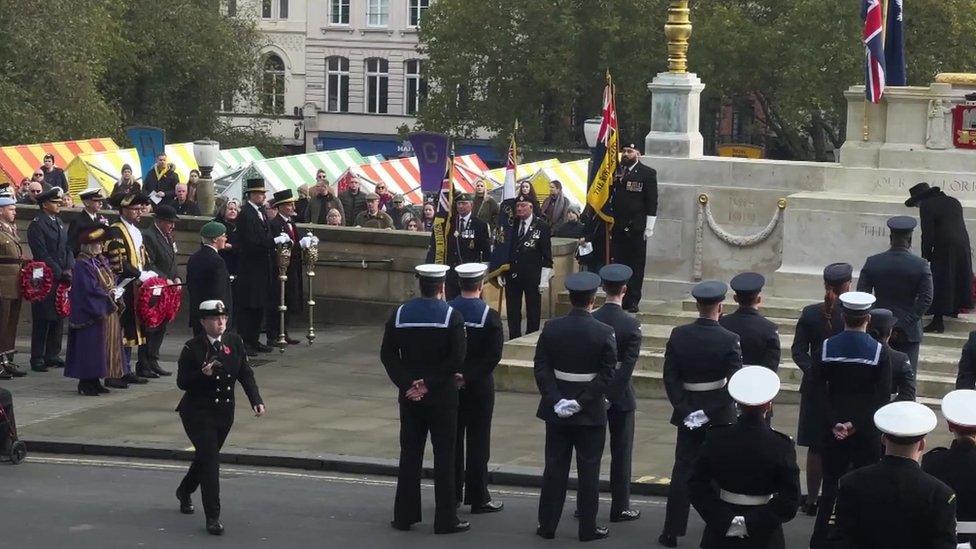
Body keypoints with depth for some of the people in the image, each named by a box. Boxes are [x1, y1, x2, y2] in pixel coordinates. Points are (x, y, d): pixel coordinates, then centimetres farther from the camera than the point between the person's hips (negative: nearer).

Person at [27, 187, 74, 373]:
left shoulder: (59, 223, 16)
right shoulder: (37, 225, -9)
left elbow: (68, 249, 15)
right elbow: (42, 254, -15)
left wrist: (69, 269, -2)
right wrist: (60, 273, -17)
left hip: (61, 278, 7)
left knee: (58, 318, 8)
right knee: (42, 320, -4)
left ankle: (52, 355, 16)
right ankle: (37, 359, 0)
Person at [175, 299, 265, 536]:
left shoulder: (234, 342, 0)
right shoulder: (193, 348, -12)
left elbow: (246, 374, 2)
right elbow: (182, 382, -10)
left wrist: (256, 401, -9)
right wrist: (203, 374, -28)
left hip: (224, 412, 6)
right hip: (198, 412, -5)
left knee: (205, 456, 21)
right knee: (210, 460, -13)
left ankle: (184, 492, 50)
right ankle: (212, 517, -9)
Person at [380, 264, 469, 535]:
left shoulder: (400, 314, 0)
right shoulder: (452, 316, -10)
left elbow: (387, 354, -2)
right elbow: (457, 359, -16)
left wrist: (407, 384, -5)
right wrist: (428, 384, -12)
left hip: (409, 395, 3)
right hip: (442, 396, -3)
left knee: (410, 454, 11)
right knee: (444, 455, 2)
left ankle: (404, 515, 13)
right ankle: (445, 519, 3)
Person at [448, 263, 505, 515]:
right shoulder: (489, 316, -13)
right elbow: (493, 355, -18)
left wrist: (450, 374, -3)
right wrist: (468, 377, -16)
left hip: (449, 383, 3)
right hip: (479, 386, -3)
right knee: (477, 442, 3)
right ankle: (478, 498, 7)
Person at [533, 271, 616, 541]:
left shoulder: (551, 328, -5)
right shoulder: (604, 333, -12)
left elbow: (541, 368, -6)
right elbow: (607, 375, -14)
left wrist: (555, 400, -8)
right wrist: (582, 402, -13)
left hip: (556, 410, 3)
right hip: (591, 413, -3)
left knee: (555, 467, 10)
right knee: (588, 469, 6)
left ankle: (547, 524, 15)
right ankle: (588, 527, 12)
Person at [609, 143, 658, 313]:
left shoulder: (647, 173, -2)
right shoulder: (615, 170, 9)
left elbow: (652, 202, -3)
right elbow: (609, 195, 15)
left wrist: (649, 227, -8)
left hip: (636, 228, -3)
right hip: (617, 227, 3)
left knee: (636, 265, 2)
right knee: (617, 264, 4)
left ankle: (633, 300, 7)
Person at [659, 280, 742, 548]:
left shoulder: (678, 336, -6)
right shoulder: (729, 340, -14)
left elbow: (670, 378, -7)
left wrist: (686, 410, -7)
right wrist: (710, 412, -14)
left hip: (687, 413, 2)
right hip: (720, 415, -2)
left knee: (683, 472, 8)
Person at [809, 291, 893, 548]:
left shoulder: (827, 347, -6)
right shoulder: (879, 351, -10)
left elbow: (819, 391, -7)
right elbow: (883, 397, -13)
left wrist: (834, 423, -6)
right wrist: (856, 424, -13)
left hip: (833, 430, 2)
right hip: (867, 431, -2)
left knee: (831, 486, 11)